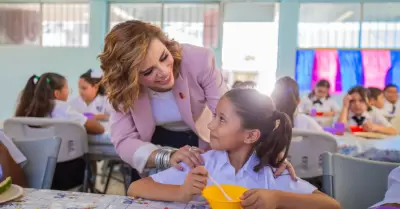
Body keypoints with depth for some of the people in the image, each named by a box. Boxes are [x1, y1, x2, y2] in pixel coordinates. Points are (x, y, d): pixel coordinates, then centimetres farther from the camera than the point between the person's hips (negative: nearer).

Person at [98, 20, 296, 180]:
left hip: (200, 143, -1)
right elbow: (124, 141, -28)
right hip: (153, 145, 2)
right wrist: (167, 157, -46)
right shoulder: (122, 87, -24)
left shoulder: (198, 60, -30)